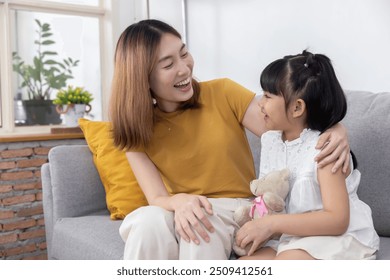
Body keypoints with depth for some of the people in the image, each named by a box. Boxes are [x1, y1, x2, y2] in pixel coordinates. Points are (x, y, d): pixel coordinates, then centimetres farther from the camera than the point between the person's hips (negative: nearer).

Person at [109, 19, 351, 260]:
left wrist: (334, 129, -30)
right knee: (149, 222, -33)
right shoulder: (136, 129, -2)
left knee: (202, 231, -35)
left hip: (233, 208, -1)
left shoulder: (223, 93, -5)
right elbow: (157, 198, -11)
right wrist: (181, 201, -35)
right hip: (175, 212, 1)